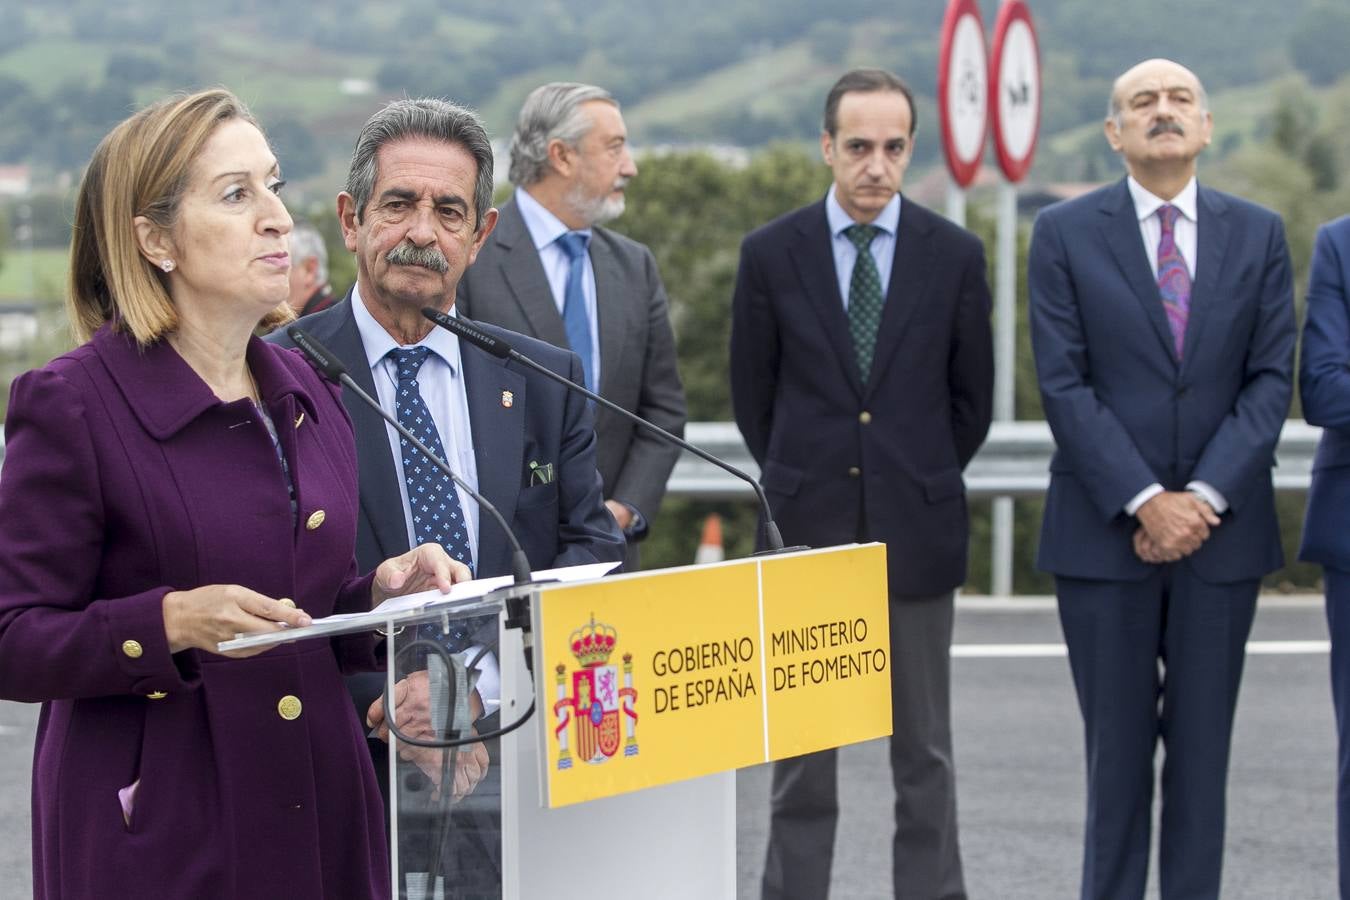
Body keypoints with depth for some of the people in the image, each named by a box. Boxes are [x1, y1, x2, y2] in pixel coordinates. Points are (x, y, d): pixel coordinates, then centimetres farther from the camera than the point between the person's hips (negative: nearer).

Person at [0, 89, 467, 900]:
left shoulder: (306, 389, 10)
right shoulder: (72, 406, -10)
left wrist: (381, 592, -2)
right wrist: (174, 622, -25)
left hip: (320, 812, 6)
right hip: (155, 833, -6)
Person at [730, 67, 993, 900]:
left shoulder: (955, 255, 0)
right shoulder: (771, 254, -1)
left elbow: (971, 398, 9)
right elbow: (753, 395, 9)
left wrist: (922, 483, 11)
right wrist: (800, 485, 11)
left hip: (917, 527, 0)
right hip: (808, 523, 0)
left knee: (924, 746, 6)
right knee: (801, 745, 6)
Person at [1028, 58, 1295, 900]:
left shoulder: (1259, 234, 6)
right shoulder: (1065, 233, 0)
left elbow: (1271, 380, 1)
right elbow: (1064, 386, -6)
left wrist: (1203, 498, -11)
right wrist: (1145, 502, -13)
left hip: (1222, 530, 2)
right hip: (1105, 531, -2)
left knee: (1203, 744, 6)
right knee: (1117, 745, 4)